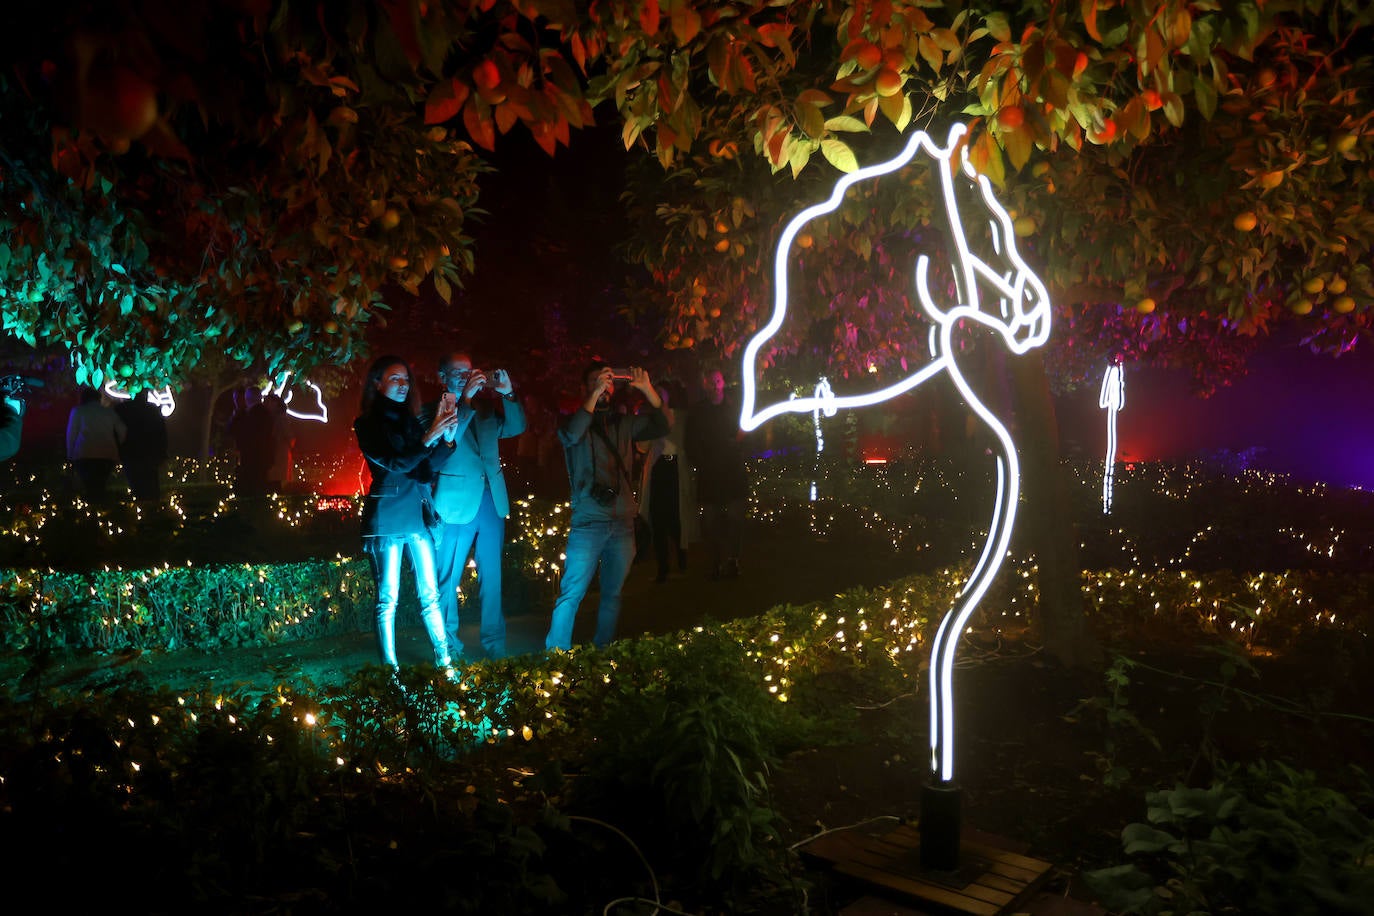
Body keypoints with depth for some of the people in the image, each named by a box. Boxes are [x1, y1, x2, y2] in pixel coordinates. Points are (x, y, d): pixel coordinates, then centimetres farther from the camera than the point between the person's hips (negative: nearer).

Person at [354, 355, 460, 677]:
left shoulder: (410, 421, 14)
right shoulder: (367, 424, -1)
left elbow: (430, 462, 2)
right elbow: (395, 463, -13)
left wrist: (445, 431, -14)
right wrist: (428, 437, -24)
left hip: (418, 515, 5)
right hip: (387, 518, -5)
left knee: (430, 593, 5)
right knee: (388, 598, -1)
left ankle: (443, 661, 8)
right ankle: (390, 667, 6)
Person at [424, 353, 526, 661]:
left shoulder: (485, 406, 13)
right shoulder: (432, 412, -1)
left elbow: (515, 427, 7)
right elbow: (444, 442, -17)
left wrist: (507, 395, -8)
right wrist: (465, 401, -21)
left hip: (492, 502, 5)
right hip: (456, 504, -4)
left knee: (492, 578, 10)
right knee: (448, 580, 3)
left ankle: (495, 646, 18)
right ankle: (450, 650, 14)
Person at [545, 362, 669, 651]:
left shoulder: (623, 423, 15)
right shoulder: (574, 419, 4)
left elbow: (661, 427, 7)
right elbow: (571, 436, -18)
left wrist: (648, 390, -6)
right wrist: (594, 395, -19)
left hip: (623, 523, 4)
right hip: (588, 522, -4)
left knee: (612, 594, 10)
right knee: (571, 594, -8)